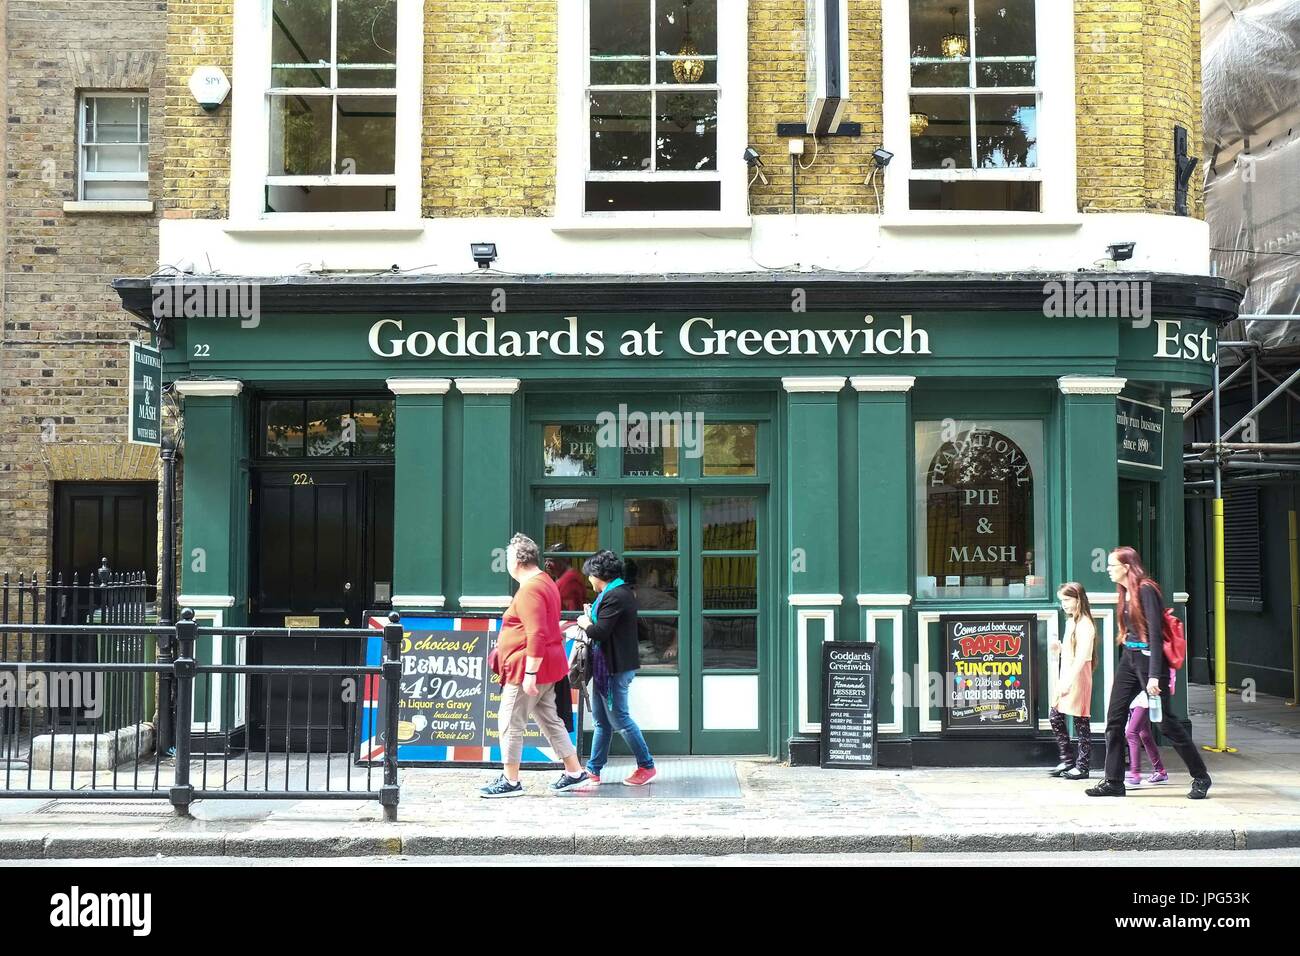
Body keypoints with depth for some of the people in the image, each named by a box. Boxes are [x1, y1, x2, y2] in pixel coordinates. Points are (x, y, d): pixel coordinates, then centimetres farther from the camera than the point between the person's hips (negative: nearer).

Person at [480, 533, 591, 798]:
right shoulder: (545, 581, 14)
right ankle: (574, 772, 18)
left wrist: (530, 673, -25)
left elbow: (537, 635, -25)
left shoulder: (529, 590, -19)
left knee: (510, 722, -2)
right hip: (548, 666, 10)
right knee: (549, 719, 15)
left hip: (529, 667, -10)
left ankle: (510, 781, 4)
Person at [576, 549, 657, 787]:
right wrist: (591, 620, 5)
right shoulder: (621, 592, 15)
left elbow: (600, 632, -22)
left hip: (615, 667, -11)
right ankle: (593, 769, 20)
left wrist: (585, 623, -5)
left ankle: (646, 766, 7)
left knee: (619, 718, -3)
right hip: (607, 666, 11)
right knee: (602, 720, 14)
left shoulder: (614, 596, -19)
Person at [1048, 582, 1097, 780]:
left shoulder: (1084, 624, -12)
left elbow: (1081, 657, -19)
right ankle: (1067, 759, 17)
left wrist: (1068, 682, -23)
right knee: (1054, 715, 7)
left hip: (1078, 677, -9)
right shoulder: (1071, 621, 17)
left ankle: (1082, 766, 3)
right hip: (1065, 677, 9)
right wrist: (1059, 647, 6)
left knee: (1080, 720, -3)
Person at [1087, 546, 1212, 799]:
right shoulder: (1124, 593, 12)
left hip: (1148, 658, -9)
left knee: (1166, 721, -3)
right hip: (1128, 658, 9)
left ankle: (1200, 777, 12)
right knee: (1114, 719, 2)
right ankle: (1113, 782, 6)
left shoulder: (1146, 591, -14)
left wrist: (1154, 676, -23)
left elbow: (1155, 633, -19)